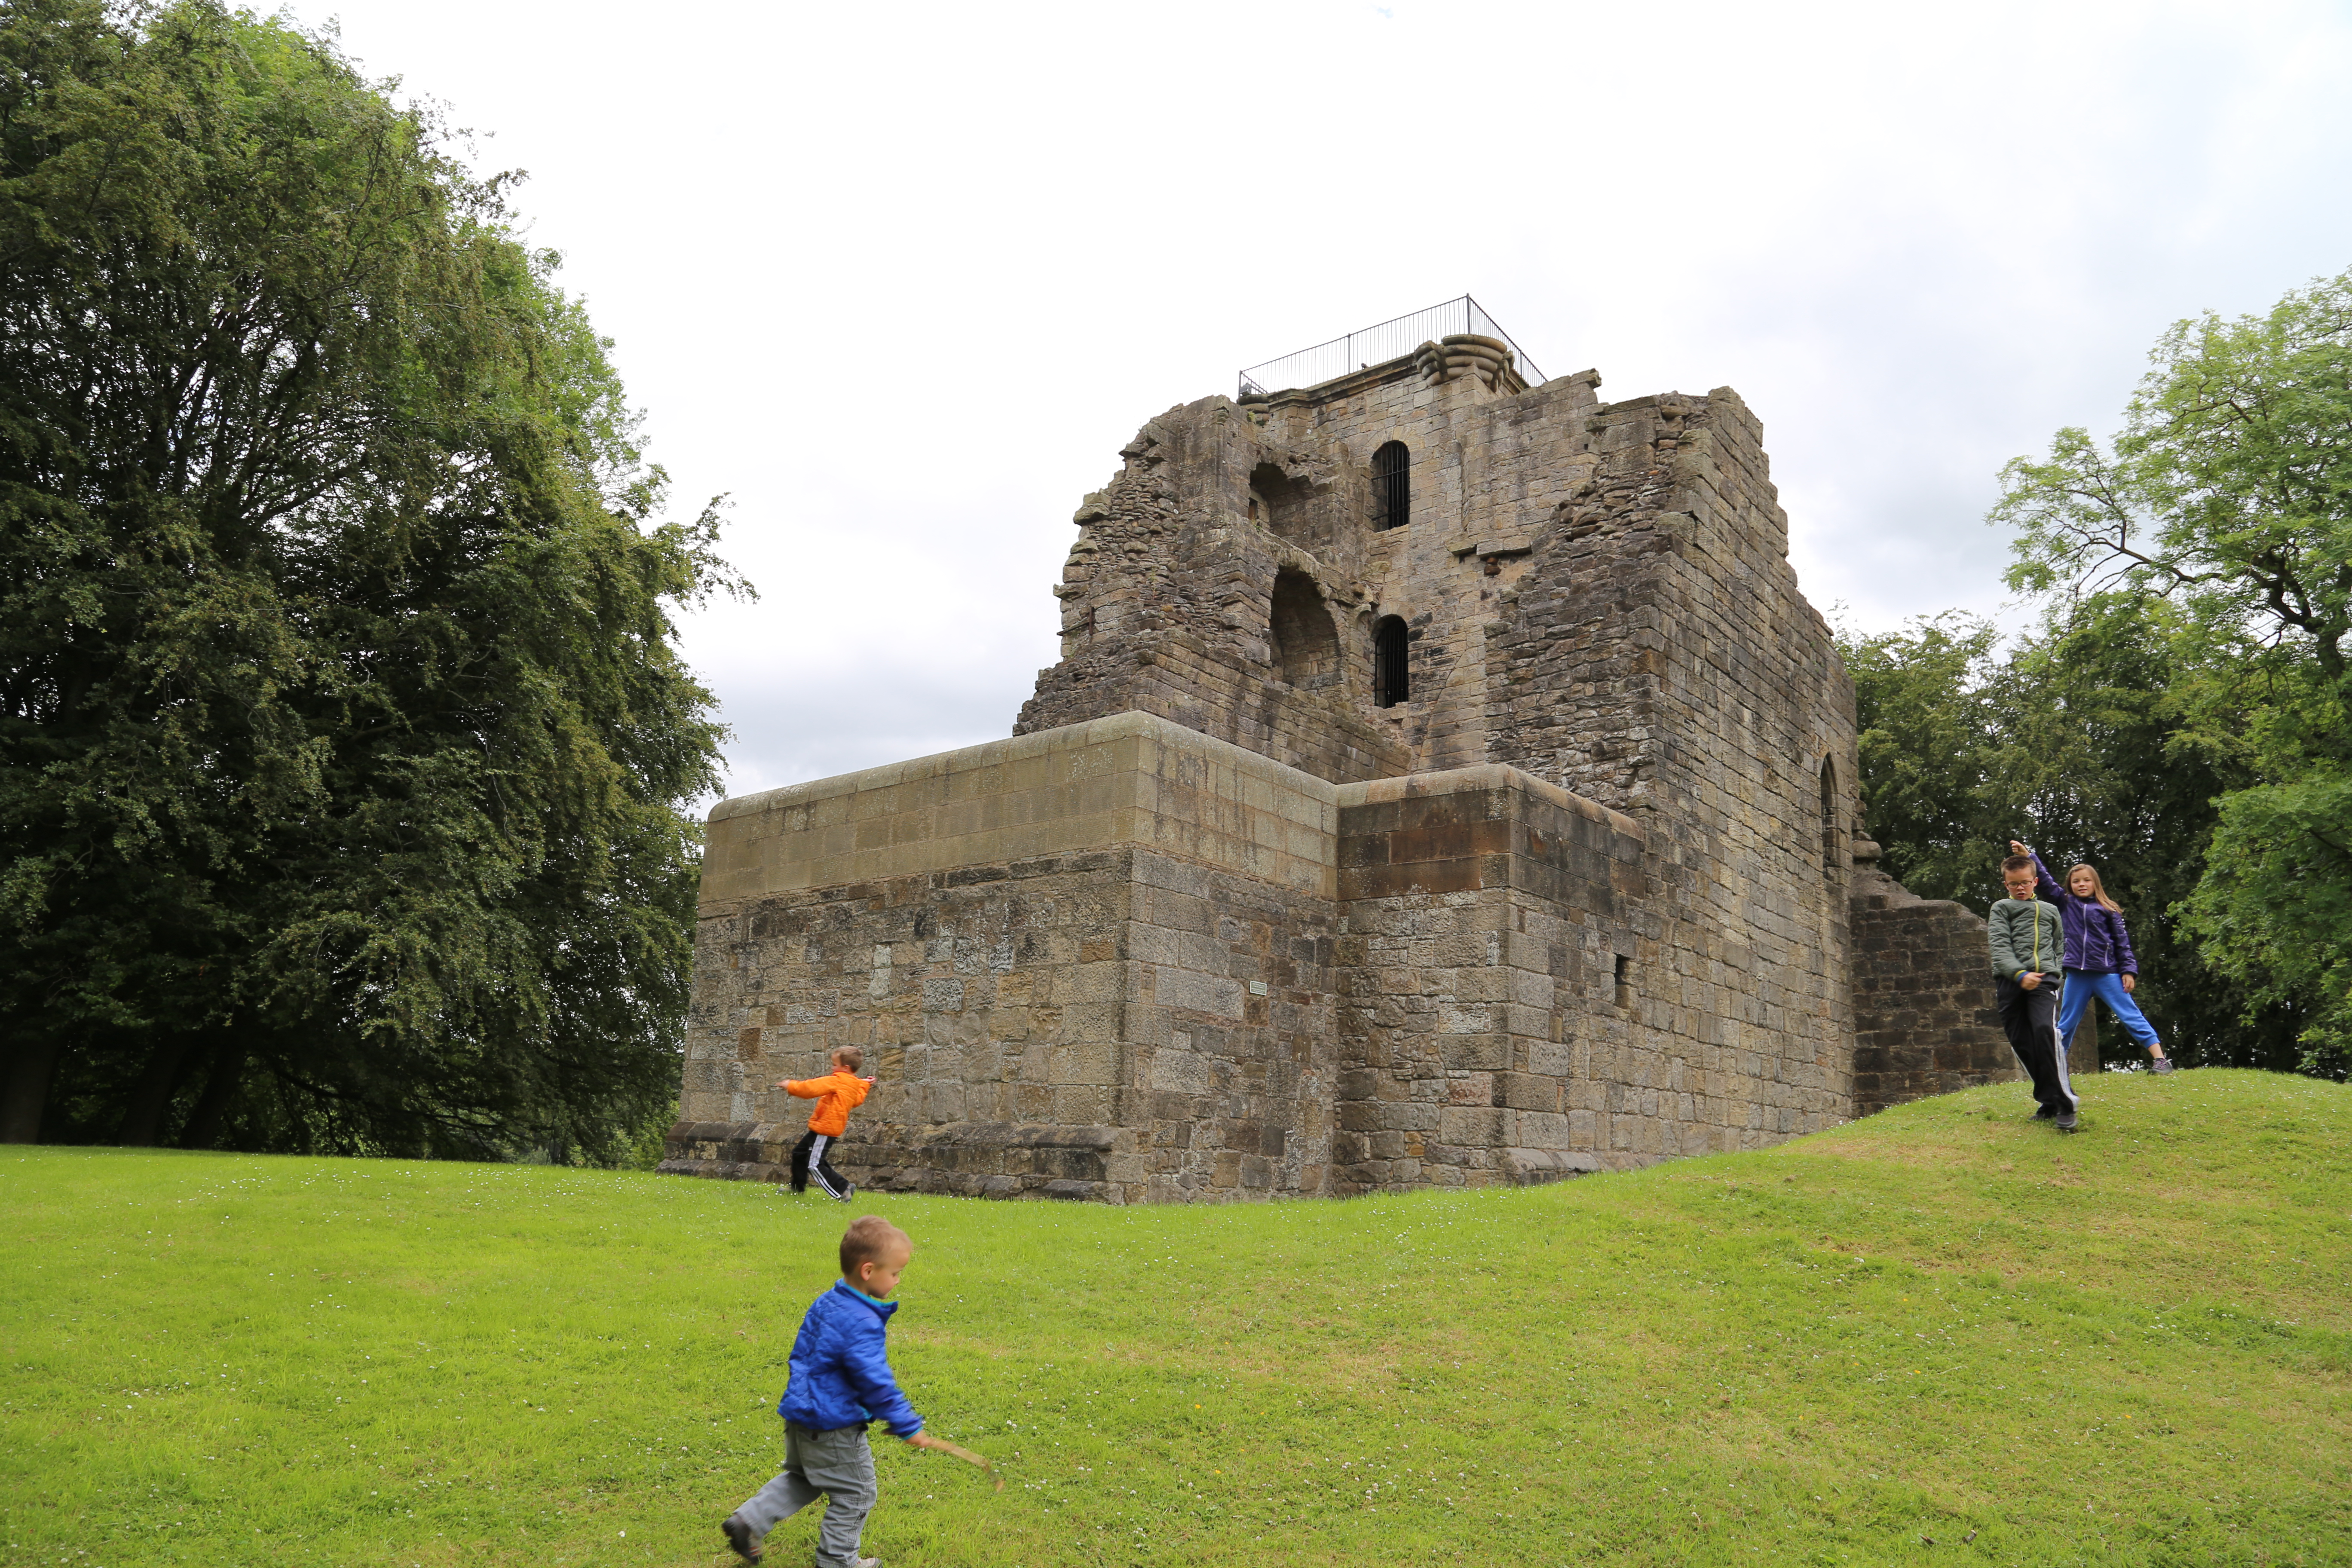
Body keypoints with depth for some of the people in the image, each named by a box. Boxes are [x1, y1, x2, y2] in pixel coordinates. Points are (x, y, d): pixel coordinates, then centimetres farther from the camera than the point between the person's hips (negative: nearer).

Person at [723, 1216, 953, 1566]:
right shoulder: (862, 1324, -28)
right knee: (854, 1496, 12)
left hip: (801, 1416, 9)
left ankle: (748, 1521, 26)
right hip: (834, 1431, -9)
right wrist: (908, 1428, -20)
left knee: (801, 1479, 31)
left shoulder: (825, 1304, 0)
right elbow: (876, 1383, -28)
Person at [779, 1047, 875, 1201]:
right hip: (824, 1128, 11)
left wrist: (791, 1086, -9)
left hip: (825, 1129, -11)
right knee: (799, 1153, 24)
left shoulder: (836, 1081, -18)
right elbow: (857, 1101, 27)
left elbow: (811, 1088, -22)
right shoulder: (856, 1085, 9)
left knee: (815, 1165, -10)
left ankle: (843, 1191, -10)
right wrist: (864, 1085, 38)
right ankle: (798, 1188, 39)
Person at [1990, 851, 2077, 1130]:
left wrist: (2055, 973, 10)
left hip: (2043, 978, 0)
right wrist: (2020, 974, -16)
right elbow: (2000, 948, 0)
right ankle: (2049, 1101, 12)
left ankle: (2064, 1103, -20)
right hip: (2010, 981, 1)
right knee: (2021, 1042, -1)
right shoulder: (2001, 909, 15)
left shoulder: (2050, 911, 25)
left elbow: (2060, 947, 30)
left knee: (2046, 1030, -23)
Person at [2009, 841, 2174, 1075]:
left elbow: (2122, 942, 3)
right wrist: (2028, 856, -3)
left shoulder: (2108, 910, 4)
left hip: (2108, 974, -3)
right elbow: (2044, 881, 6)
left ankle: (2160, 1059, -1)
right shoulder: (2065, 904, 10)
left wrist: (2129, 971, -4)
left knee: (2131, 1016, -3)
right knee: (2066, 1025, 9)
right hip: (2077, 976, 3)